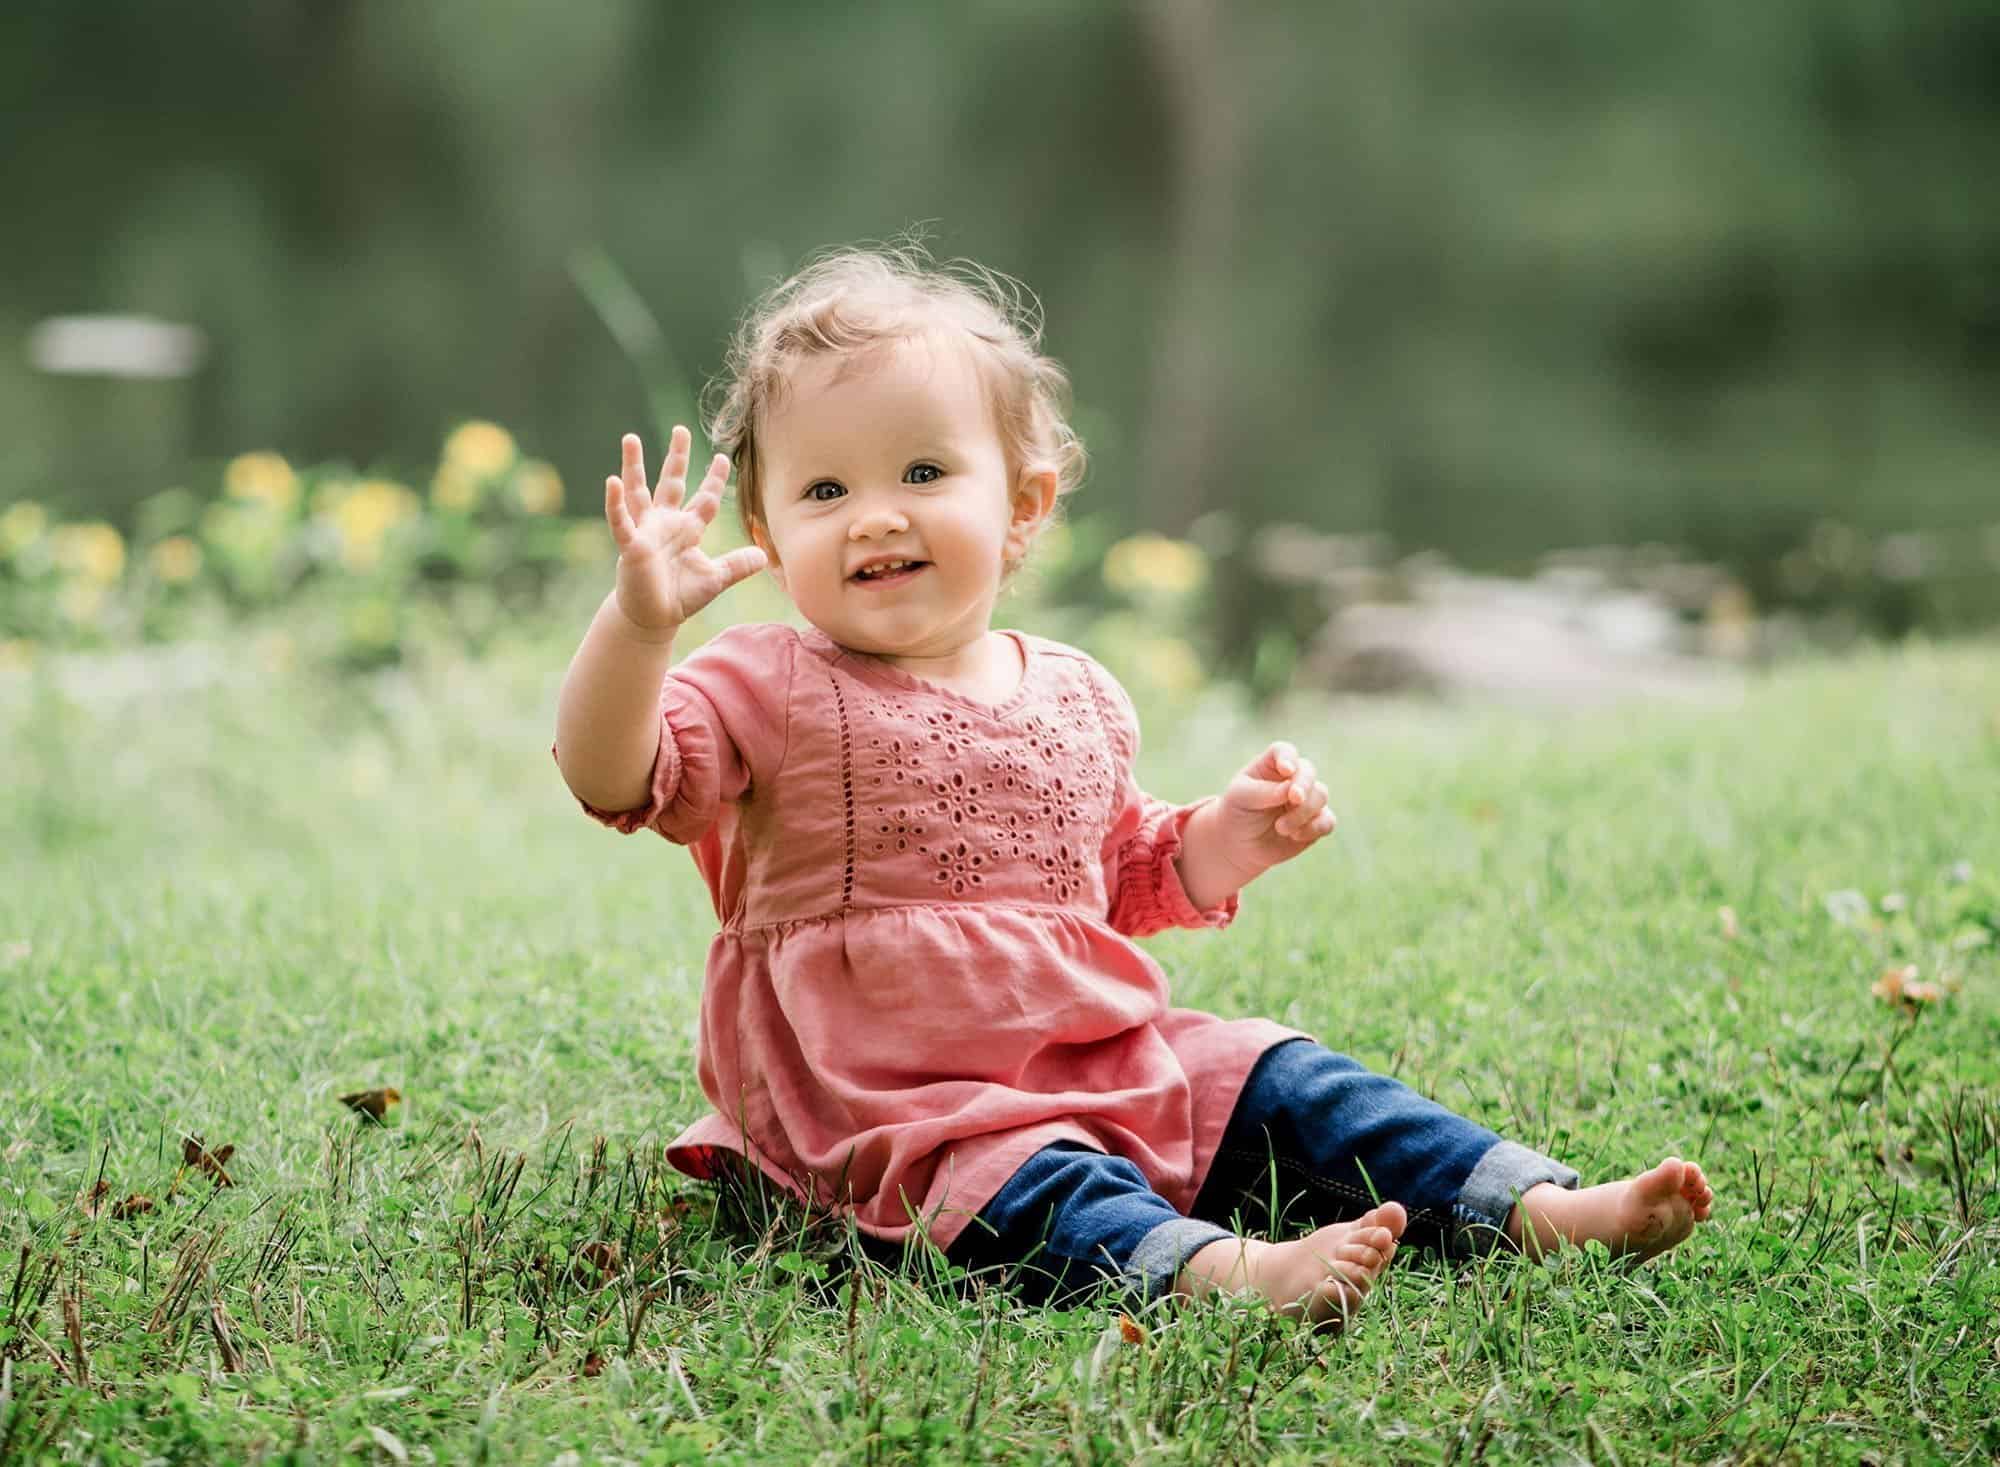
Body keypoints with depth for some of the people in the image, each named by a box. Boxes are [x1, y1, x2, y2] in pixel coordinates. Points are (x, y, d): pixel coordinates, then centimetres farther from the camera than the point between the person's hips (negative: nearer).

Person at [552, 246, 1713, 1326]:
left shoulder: (1078, 701, 12)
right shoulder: (772, 694, -6)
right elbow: (613, 777, -21)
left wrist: (1223, 841, 6)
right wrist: (640, 620, -37)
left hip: (1110, 1061, 6)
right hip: (895, 1098, -6)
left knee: (1284, 1086, -3)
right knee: (1029, 1185, -34)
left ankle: (1540, 1207, -7)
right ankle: (1220, 1272, -57)